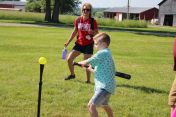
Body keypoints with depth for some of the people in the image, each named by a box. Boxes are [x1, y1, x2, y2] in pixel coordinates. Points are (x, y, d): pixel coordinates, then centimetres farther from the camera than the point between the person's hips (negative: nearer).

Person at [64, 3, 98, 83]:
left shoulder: (93, 21, -9)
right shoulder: (78, 20, 0)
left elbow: (96, 33, -4)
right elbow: (74, 32, 9)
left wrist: (92, 32, -27)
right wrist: (68, 42, 8)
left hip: (88, 45, -4)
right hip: (79, 43, 4)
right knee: (69, 59, 1)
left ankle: (88, 80, 11)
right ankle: (72, 74, 26)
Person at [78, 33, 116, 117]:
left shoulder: (102, 53, -15)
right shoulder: (107, 53, 16)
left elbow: (87, 62, -12)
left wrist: (80, 63, 8)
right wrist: (91, 70, 12)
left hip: (105, 86, -11)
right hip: (107, 85, 11)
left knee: (91, 105, -21)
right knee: (104, 105, 33)